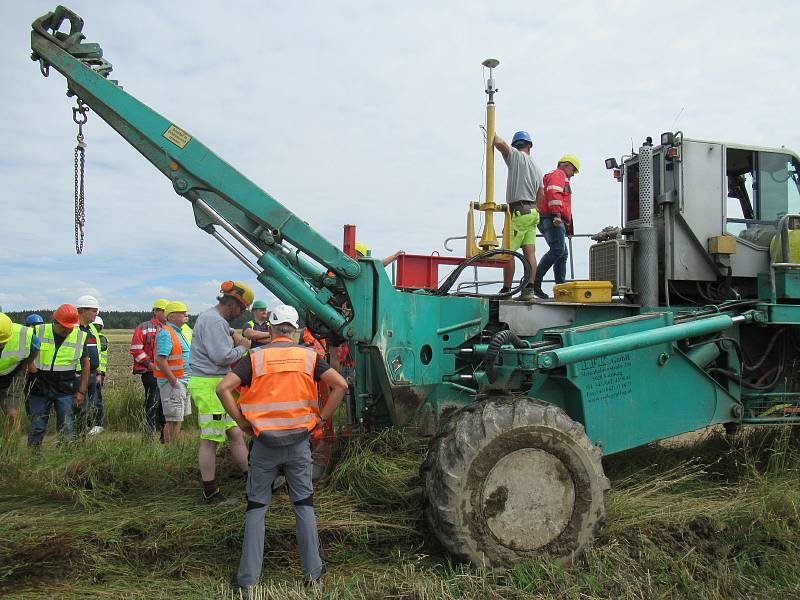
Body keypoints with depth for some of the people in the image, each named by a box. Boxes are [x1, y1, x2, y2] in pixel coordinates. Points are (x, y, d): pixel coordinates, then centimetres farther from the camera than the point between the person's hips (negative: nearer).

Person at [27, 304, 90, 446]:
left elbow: (86, 365, 6)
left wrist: (81, 392, 1)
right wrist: (33, 371, -3)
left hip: (66, 391, 0)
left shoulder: (80, 337, -1)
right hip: (39, 389, 1)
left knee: (66, 428, 1)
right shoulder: (39, 332, -3)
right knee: (36, 428, 7)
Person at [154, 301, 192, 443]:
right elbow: (160, 360, -24)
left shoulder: (178, 332, 16)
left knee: (180, 417, 16)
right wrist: (174, 381, -22)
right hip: (172, 381, -10)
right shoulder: (166, 333, -16)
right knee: (173, 420, -6)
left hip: (182, 381, 10)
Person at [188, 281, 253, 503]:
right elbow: (222, 356, -23)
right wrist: (242, 348, -6)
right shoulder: (214, 321, -16)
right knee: (210, 440, -3)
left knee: (235, 433, 13)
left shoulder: (215, 318, 17)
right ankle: (210, 493, 6)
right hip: (209, 385, -11)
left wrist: (231, 333, 21)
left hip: (217, 384, 11)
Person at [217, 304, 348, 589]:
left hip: (264, 444, -1)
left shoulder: (255, 357, -3)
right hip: (299, 442, 1)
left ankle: (247, 576, 13)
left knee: (256, 506, 10)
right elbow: (340, 385, -7)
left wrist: (242, 421, -2)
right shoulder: (308, 356, 0)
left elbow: (223, 388, -11)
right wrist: (321, 419, 0)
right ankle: (313, 570, 18)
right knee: (303, 504, 13)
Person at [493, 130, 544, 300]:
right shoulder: (537, 168, 21)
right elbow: (541, 194, 26)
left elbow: (500, 143, -18)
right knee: (530, 252, 1)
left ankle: (506, 290, -4)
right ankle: (529, 289, -3)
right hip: (533, 212, 7)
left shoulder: (516, 156, -1)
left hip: (518, 211, -7)